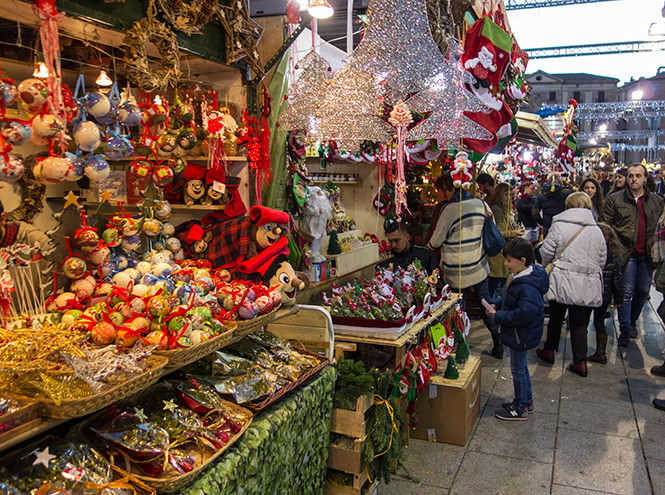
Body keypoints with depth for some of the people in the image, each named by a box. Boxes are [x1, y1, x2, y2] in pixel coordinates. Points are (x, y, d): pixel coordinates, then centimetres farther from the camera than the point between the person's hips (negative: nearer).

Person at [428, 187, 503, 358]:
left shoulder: (450, 210, -20)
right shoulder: (481, 204, -3)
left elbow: (436, 240, -10)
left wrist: (425, 249, 10)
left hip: (457, 271, -5)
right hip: (479, 267, 5)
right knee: (485, 301, 18)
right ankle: (497, 343, 26)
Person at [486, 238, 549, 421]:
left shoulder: (528, 287, -30)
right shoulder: (518, 277, 2)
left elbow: (523, 315, -33)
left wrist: (499, 316, -25)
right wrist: (497, 307, 1)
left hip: (522, 335, -10)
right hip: (519, 333, 10)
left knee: (518, 369, 6)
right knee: (521, 367, 23)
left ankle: (520, 408, 23)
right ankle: (527, 401, 40)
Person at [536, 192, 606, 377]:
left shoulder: (559, 225, -7)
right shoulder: (597, 231, 6)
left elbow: (546, 252, -6)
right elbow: (602, 261, 10)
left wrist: (546, 265, 15)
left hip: (562, 282, -2)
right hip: (588, 285, 3)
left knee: (556, 318, 14)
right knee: (580, 323, 9)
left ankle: (549, 351, 29)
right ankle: (580, 362, 10)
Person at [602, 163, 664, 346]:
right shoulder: (614, 199, -1)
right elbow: (605, 226, -1)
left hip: (646, 254, 3)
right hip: (626, 254, -3)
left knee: (643, 291, 11)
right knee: (627, 292, -2)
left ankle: (632, 321, 32)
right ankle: (625, 330, 6)